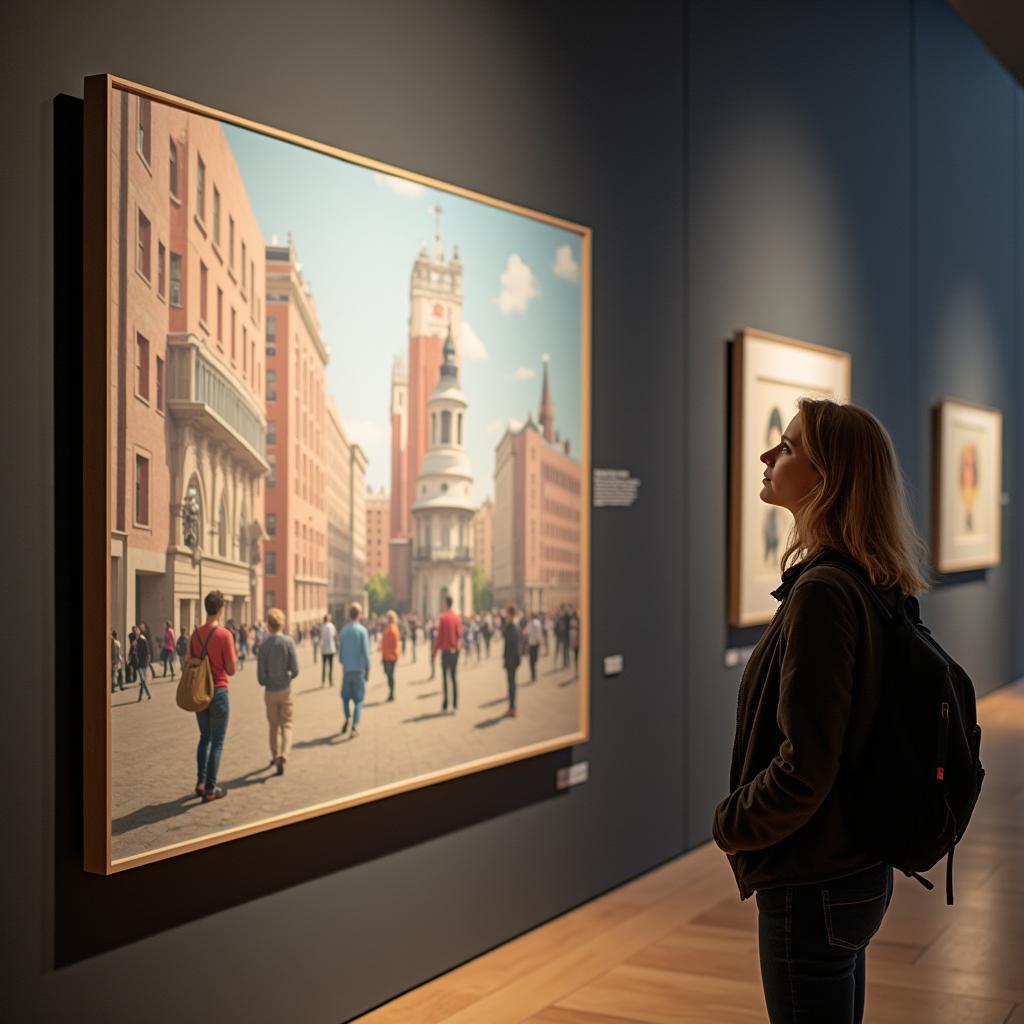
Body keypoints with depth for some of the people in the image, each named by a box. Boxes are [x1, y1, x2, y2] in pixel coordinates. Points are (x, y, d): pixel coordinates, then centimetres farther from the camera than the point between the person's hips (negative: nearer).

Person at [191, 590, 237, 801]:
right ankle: (210, 789, 5)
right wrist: (233, 658, 5)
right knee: (217, 741, 3)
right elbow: (231, 670, -13)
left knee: (205, 737, 20)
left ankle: (200, 782, 16)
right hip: (218, 691, -5)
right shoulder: (224, 635, -15)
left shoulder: (196, 634, 2)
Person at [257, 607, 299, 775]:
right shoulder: (288, 641, -9)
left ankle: (275, 757, 24)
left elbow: (261, 675, -6)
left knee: (274, 726, 16)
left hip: (270, 691, 1)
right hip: (285, 689, -1)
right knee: (286, 725, 3)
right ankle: (283, 755, -19)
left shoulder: (263, 645, -7)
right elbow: (295, 669, -10)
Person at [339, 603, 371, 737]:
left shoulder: (344, 631, 2)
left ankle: (347, 718, 1)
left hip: (347, 669, 3)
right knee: (358, 699, 3)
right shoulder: (362, 630, -10)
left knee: (345, 696, 19)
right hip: (359, 669, -3)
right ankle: (355, 726, -5)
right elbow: (365, 652, -12)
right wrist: (368, 669, -3)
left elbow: (341, 650, 6)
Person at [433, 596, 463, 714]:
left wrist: (435, 650, -1)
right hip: (455, 651, 4)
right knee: (453, 676, 9)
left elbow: (439, 635, -10)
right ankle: (455, 706, 5)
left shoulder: (442, 617, -10)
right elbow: (459, 635, 5)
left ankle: (445, 706, -3)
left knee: (445, 677, -2)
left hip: (445, 651, -4)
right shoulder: (457, 618, 3)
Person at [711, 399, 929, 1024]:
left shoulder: (822, 594, -24)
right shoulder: (870, 587, 6)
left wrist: (730, 825, -9)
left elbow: (804, 769, -26)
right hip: (857, 871, 9)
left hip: (812, 888, -9)